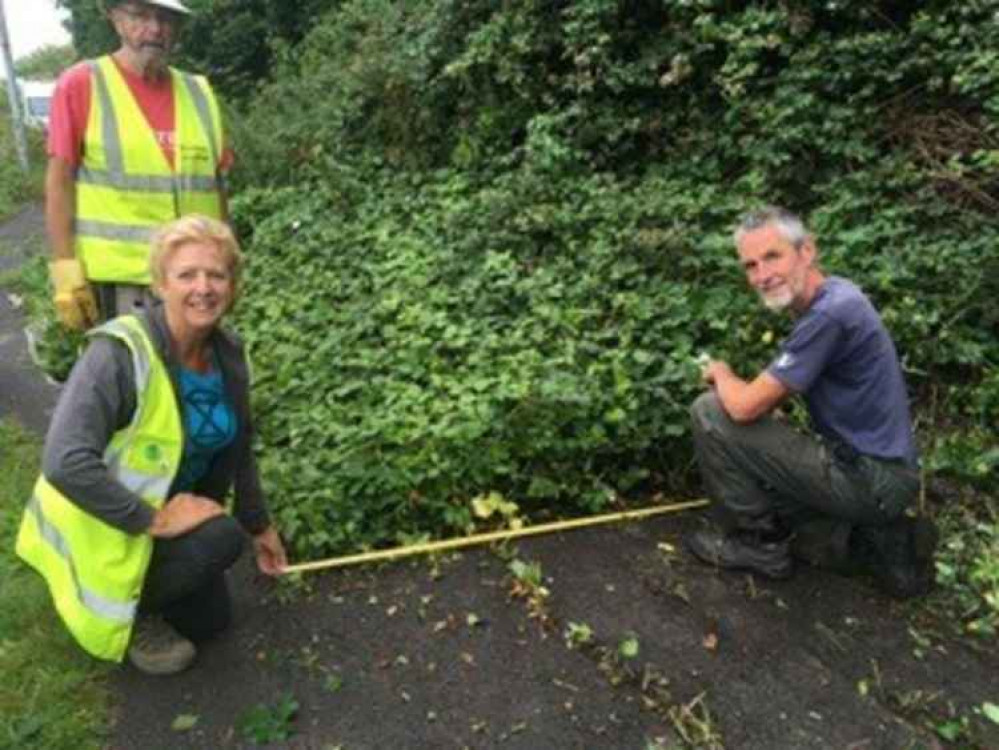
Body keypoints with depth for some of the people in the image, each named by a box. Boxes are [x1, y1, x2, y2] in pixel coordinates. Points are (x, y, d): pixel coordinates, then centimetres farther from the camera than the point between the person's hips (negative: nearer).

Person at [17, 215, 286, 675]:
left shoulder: (228, 354, -8)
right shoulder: (119, 352, -31)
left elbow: (237, 448, 6)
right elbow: (65, 463, -38)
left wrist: (259, 525, 14)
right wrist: (154, 519, -33)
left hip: (168, 507, 7)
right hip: (98, 523, -7)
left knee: (209, 621, 16)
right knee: (220, 537, -30)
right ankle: (120, 612, -4)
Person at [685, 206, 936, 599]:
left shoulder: (830, 313, -23)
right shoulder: (831, 297, 8)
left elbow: (745, 406, -22)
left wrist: (720, 373, -1)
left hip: (869, 479, -10)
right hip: (884, 471, 10)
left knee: (710, 412, -12)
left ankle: (757, 543, 4)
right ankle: (883, 543, 16)